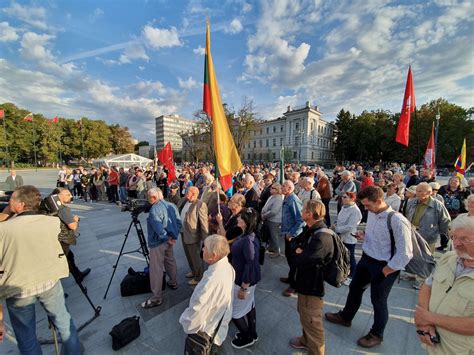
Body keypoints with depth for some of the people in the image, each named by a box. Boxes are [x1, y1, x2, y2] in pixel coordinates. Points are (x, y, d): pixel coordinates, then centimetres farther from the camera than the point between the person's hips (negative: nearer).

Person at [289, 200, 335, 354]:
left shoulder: (321, 238, -33)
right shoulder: (309, 229, -3)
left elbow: (299, 262, -32)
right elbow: (294, 241, 6)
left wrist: (298, 253, -11)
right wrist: (298, 249, -15)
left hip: (313, 284, -9)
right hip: (306, 279, 9)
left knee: (311, 320, 13)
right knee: (304, 314, 28)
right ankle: (306, 340, 52)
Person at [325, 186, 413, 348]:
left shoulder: (397, 221, -27)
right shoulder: (372, 213, -5)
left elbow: (405, 254, -22)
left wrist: (384, 272, -16)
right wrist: (363, 234, -6)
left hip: (383, 266, -7)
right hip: (365, 259, 7)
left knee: (378, 300, 15)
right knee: (355, 288, 23)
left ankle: (376, 334, 44)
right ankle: (345, 317, 48)